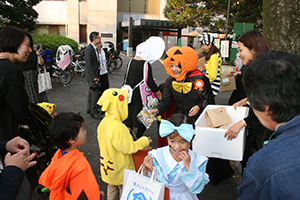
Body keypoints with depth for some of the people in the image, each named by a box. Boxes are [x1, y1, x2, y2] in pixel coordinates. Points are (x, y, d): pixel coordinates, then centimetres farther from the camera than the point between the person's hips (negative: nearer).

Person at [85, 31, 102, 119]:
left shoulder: (95, 48, 12)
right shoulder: (89, 49, -18)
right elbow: (89, 64, -21)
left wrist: (97, 75, 14)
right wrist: (94, 77, -22)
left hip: (95, 75, 10)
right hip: (91, 75, -10)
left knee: (91, 92, 17)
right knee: (95, 93, -7)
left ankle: (89, 109, 30)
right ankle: (94, 112, 3)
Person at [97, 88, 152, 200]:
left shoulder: (104, 122, -7)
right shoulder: (119, 128, -34)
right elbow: (128, 148, -26)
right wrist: (143, 142, -14)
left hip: (108, 167, 8)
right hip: (120, 169, -8)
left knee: (112, 187, 27)